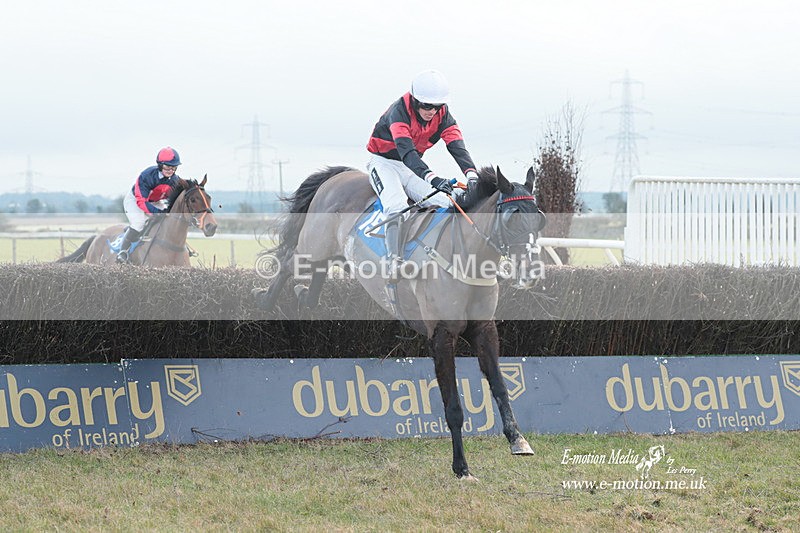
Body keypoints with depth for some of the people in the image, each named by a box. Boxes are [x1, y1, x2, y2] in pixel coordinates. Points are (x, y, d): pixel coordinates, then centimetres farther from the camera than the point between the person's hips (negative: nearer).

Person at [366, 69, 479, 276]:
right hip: (384, 162, -6)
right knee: (397, 205, -32)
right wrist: (432, 178, -58)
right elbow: (406, 151, -42)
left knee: (445, 203, -15)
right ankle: (394, 261, -41)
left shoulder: (443, 115, -10)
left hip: (412, 166, 6)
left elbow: (458, 147, -22)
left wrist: (472, 177, -43)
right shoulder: (399, 112, -29)